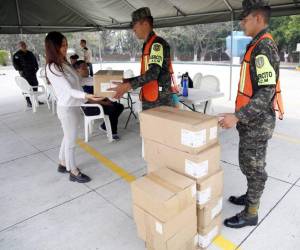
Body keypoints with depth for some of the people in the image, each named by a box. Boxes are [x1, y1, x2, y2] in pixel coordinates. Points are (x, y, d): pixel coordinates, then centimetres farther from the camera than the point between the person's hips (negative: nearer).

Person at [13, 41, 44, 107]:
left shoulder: (30, 53, 16)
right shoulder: (17, 55, -2)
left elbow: (35, 61, 22)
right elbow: (15, 63, -5)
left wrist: (36, 68, 11)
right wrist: (20, 70, -11)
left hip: (33, 72, 6)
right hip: (25, 74, -6)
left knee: (35, 85, 9)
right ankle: (28, 102, -4)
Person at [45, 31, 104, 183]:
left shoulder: (64, 63, 7)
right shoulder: (52, 68, -20)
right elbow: (68, 90, -26)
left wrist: (88, 97, 17)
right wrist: (86, 95, -42)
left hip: (74, 106, 9)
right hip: (67, 109, -9)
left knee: (68, 138, 21)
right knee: (71, 141, 4)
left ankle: (63, 164, 39)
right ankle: (73, 173, 21)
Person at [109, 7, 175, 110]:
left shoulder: (157, 43, -12)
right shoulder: (147, 45, 16)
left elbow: (153, 73, -24)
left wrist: (128, 86, -26)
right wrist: (126, 81, 15)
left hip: (159, 100, -9)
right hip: (149, 100, 9)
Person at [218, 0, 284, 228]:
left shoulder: (263, 47, -19)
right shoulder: (259, 46, 13)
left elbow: (266, 92, -26)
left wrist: (237, 116, -29)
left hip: (257, 122, -10)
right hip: (253, 119, 10)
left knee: (253, 166, 3)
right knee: (249, 163, 21)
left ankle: (251, 213, 20)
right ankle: (251, 196, 40)